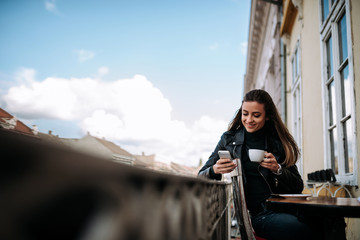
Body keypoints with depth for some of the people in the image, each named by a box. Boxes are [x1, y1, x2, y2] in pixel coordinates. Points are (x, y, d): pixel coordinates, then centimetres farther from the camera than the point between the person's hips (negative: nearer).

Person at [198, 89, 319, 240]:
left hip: (271, 210, 2)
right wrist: (214, 171, -14)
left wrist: (278, 170, -7)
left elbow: (298, 187, 12)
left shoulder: (279, 143, 9)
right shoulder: (228, 139, 9)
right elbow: (201, 176, 9)